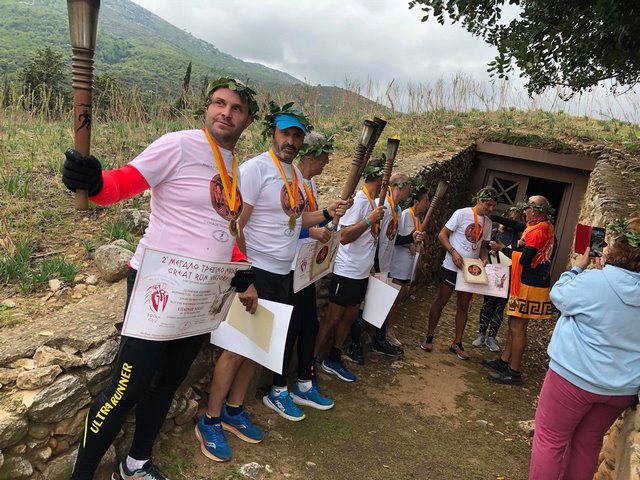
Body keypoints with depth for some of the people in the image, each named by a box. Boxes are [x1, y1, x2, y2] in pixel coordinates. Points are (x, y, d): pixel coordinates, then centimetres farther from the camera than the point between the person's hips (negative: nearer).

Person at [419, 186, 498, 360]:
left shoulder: (488, 222, 6)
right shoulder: (462, 213, -11)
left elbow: (482, 245, 16)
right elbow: (442, 235, -10)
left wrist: (484, 259, -4)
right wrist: (453, 252, -22)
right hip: (452, 267, -5)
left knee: (463, 306, 9)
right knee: (440, 301, 2)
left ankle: (457, 343, 19)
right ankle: (429, 337, 13)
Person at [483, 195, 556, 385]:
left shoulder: (538, 230, -19)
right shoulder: (546, 227, 13)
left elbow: (524, 258, -22)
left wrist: (502, 248, -11)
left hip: (529, 286, -10)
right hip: (531, 283, 10)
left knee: (518, 327, -4)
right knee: (514, 323, 16)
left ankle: (514, 372, 4)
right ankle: (504, 361, 27)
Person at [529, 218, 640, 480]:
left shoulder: (593, 281, -20)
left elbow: (559, 295, -4)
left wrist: (578, 267, 8)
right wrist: (606, 268, 9)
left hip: (575, 377, -6)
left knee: (550, 439, 9)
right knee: (588, 442, 23)